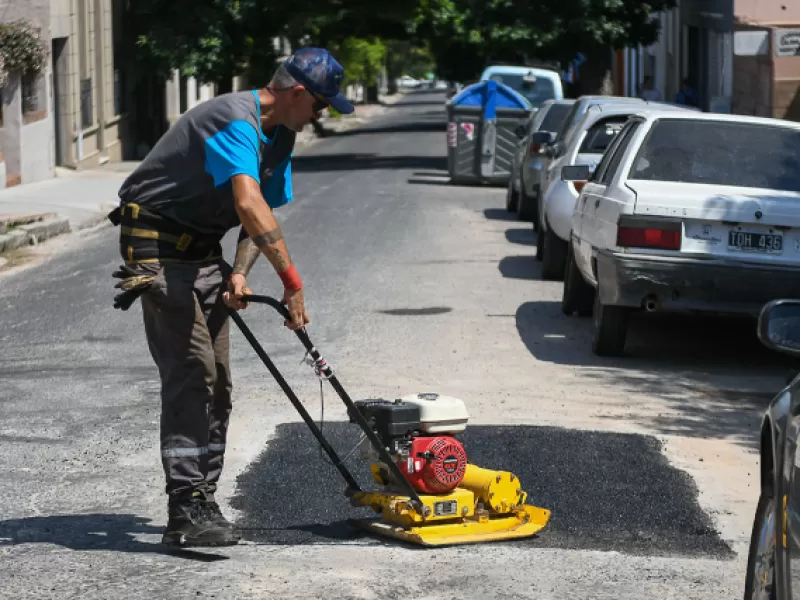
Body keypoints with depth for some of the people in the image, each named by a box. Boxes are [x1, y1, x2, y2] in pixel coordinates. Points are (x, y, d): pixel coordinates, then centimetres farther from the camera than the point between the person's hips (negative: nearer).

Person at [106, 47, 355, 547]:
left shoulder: (280, 136, 8)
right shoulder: (236, 121, -24)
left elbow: (264, 210, 11)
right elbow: (249, 205, -37)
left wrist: (239, 274, -7)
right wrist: (292, 280, -40)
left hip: (203, 251, 10)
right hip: (159, 244, -10)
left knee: (216, 386, 6)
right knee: (191, 375, -16)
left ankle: (203, 502, 11)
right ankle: (186, 512, -18)